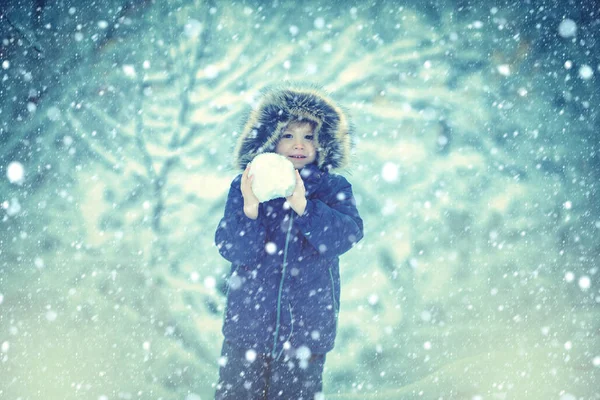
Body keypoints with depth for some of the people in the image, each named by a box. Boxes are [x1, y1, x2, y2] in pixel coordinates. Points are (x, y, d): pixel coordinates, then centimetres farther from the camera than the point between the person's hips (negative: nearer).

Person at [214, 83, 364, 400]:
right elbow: (236, 252, -9)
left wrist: (303, 206, -29)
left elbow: (345, 236, -16)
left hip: (307, 330, 0)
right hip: (247, 326, 0)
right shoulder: (244, 187, -1)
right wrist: (249, 208, -26)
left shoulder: (334, 188, 1)